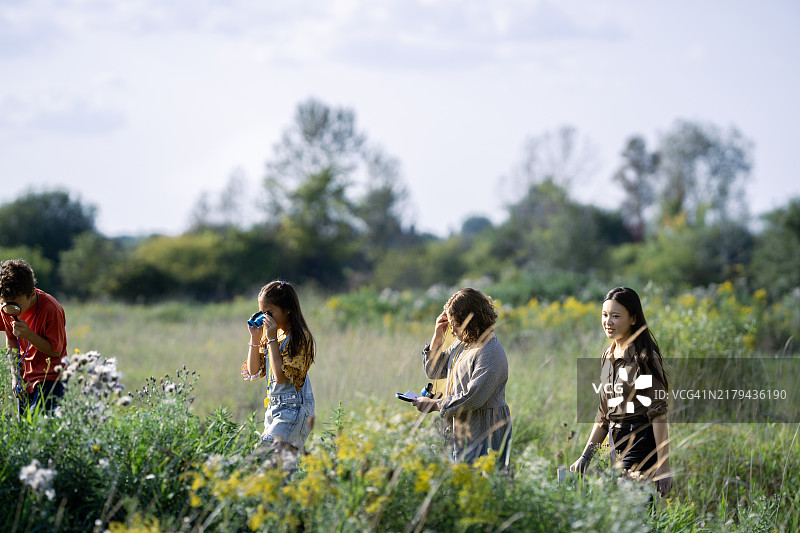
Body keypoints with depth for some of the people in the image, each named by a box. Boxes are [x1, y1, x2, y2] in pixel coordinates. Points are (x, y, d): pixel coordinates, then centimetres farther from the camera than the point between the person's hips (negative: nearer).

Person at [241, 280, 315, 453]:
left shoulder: (300, 337, -11)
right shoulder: (272, 334, 14)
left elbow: (281, 376, -19)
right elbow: (254, 371, 14)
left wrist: (272, 339, -16)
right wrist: (255, 337, 5)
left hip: (294, 408, -8)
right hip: (273, 406, 8)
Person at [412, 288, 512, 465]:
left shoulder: (491, 353, -19)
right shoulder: (462, 343, 10)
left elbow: (474, 398, -25)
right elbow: (434, 372, 17)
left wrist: (435, 404, -17)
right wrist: (437, 337, 3)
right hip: (460, 431, 9)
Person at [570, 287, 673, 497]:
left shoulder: (643, 356, -11)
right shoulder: (607, 357, 14)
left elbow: (658, 412, -15)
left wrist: (663, 466, -19)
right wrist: (585, 456, 13)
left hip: (641, 442, -8)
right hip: (616, 444, 8)